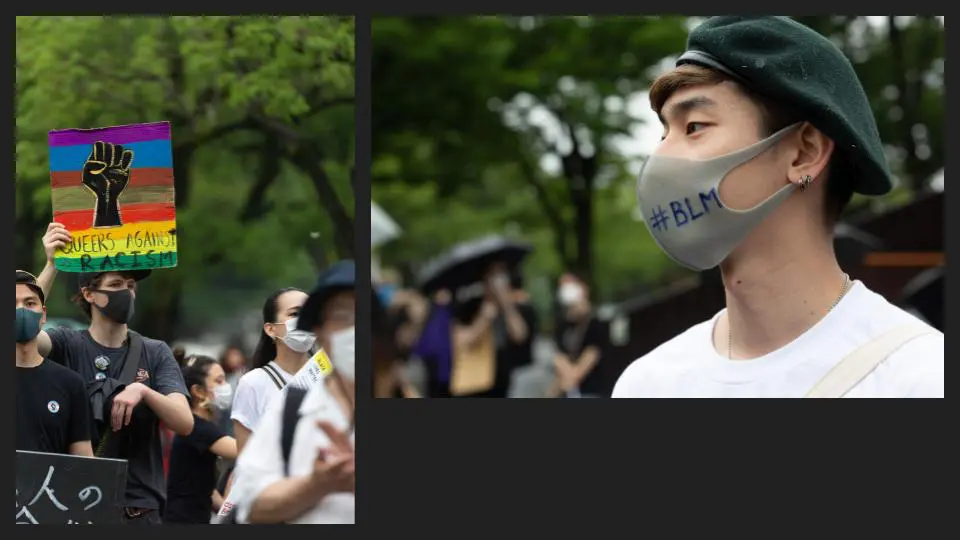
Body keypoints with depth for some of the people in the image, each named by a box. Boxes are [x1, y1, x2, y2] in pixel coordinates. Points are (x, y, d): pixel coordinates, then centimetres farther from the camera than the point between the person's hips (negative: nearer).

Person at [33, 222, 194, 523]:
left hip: (139, 507, 1)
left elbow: (184, 424, -6)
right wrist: (52, 265, -23)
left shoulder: (155, 353, 4)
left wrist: (143, 391, -24)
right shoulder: (68, 346, 2)